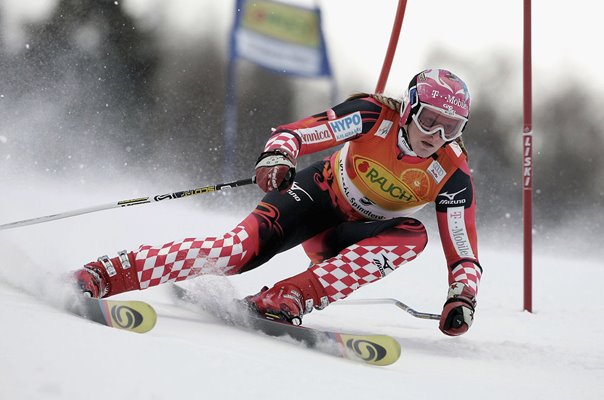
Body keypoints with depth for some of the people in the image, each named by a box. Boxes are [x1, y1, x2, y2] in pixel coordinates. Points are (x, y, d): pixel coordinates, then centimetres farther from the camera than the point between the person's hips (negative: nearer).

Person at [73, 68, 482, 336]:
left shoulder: (452, 175, -19)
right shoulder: (375, 115, -22)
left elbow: (464, 255, -16)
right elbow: (295, 132, -25)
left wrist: (462, 297, -36)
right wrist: (277, 155, -48)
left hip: (357, 235, 2)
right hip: (320, 193, -2)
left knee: (413, 236, -31)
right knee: (244, 246, -28)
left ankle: (290, 297, -42)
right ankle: (103, 274, -30)